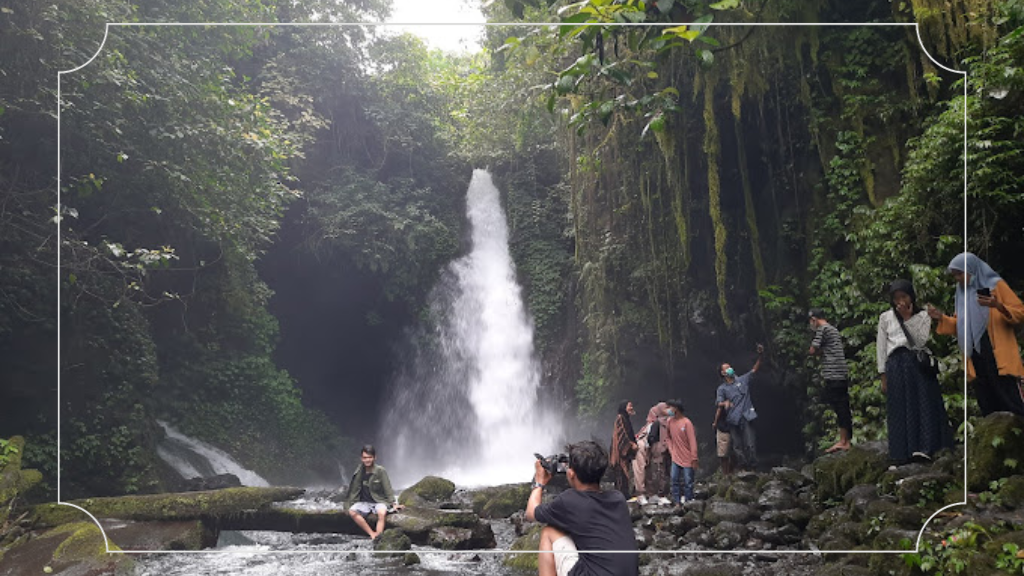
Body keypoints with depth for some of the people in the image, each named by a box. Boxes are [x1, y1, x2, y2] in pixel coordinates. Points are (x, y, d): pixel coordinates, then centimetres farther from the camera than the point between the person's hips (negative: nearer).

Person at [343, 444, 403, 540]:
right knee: (352, 512, -26)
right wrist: (348, 504, 6)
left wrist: (394, 503, -15)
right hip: (364, 502, 3)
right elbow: (354, 489, 8)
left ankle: (378, 535, -48)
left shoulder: (380, 471, -9)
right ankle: (372, 534, -25)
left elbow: (387, 488, -8)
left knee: (382, 513, -36)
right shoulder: (359, 472, 0)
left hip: (379, 501, -3)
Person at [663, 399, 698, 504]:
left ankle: (688, 502, 9)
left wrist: (694, 459, -16)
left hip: (687, 459, -5)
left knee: (688, 483, 0)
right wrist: (671, 449, 5)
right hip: (676, 458, 6)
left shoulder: (687, 423, -14)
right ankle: (676, 502, 16)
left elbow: (692, 441, -14)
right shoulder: (670, 421, 3)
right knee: (675, 481, 7)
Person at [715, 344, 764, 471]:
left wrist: (760, 356, -5)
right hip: (733, 420, 0)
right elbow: (718, 402, -2)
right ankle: (744, 468, 7)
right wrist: (725, 403, -26)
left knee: (750, 444, -9)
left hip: (746, 417, 0)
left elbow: (755, 369, 10)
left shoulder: (742, 380, 14)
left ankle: (753, 468, -2)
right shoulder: (722, 388, 10)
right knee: (737, 447, -1)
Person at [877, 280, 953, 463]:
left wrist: (907, 318, -9)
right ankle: (904, 452, 0)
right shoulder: (885, 317, 12)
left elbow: (921, 342, -5)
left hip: (920, 365, -1)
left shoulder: (922, 316, 10)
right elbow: (881, 347, 10)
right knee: (900, 409, -1)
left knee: (924, 405, -10)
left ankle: (923, 448, -15)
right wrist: (883, 376, 4)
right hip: (896, 366, 1)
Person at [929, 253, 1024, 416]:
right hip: (977, 360, 6)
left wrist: (998, 306, -22)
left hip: (999, 358, -6)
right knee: (988, 410, 4)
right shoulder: (963, 293, 17)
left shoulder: (996, 285, 1)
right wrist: (941, 318, 6)